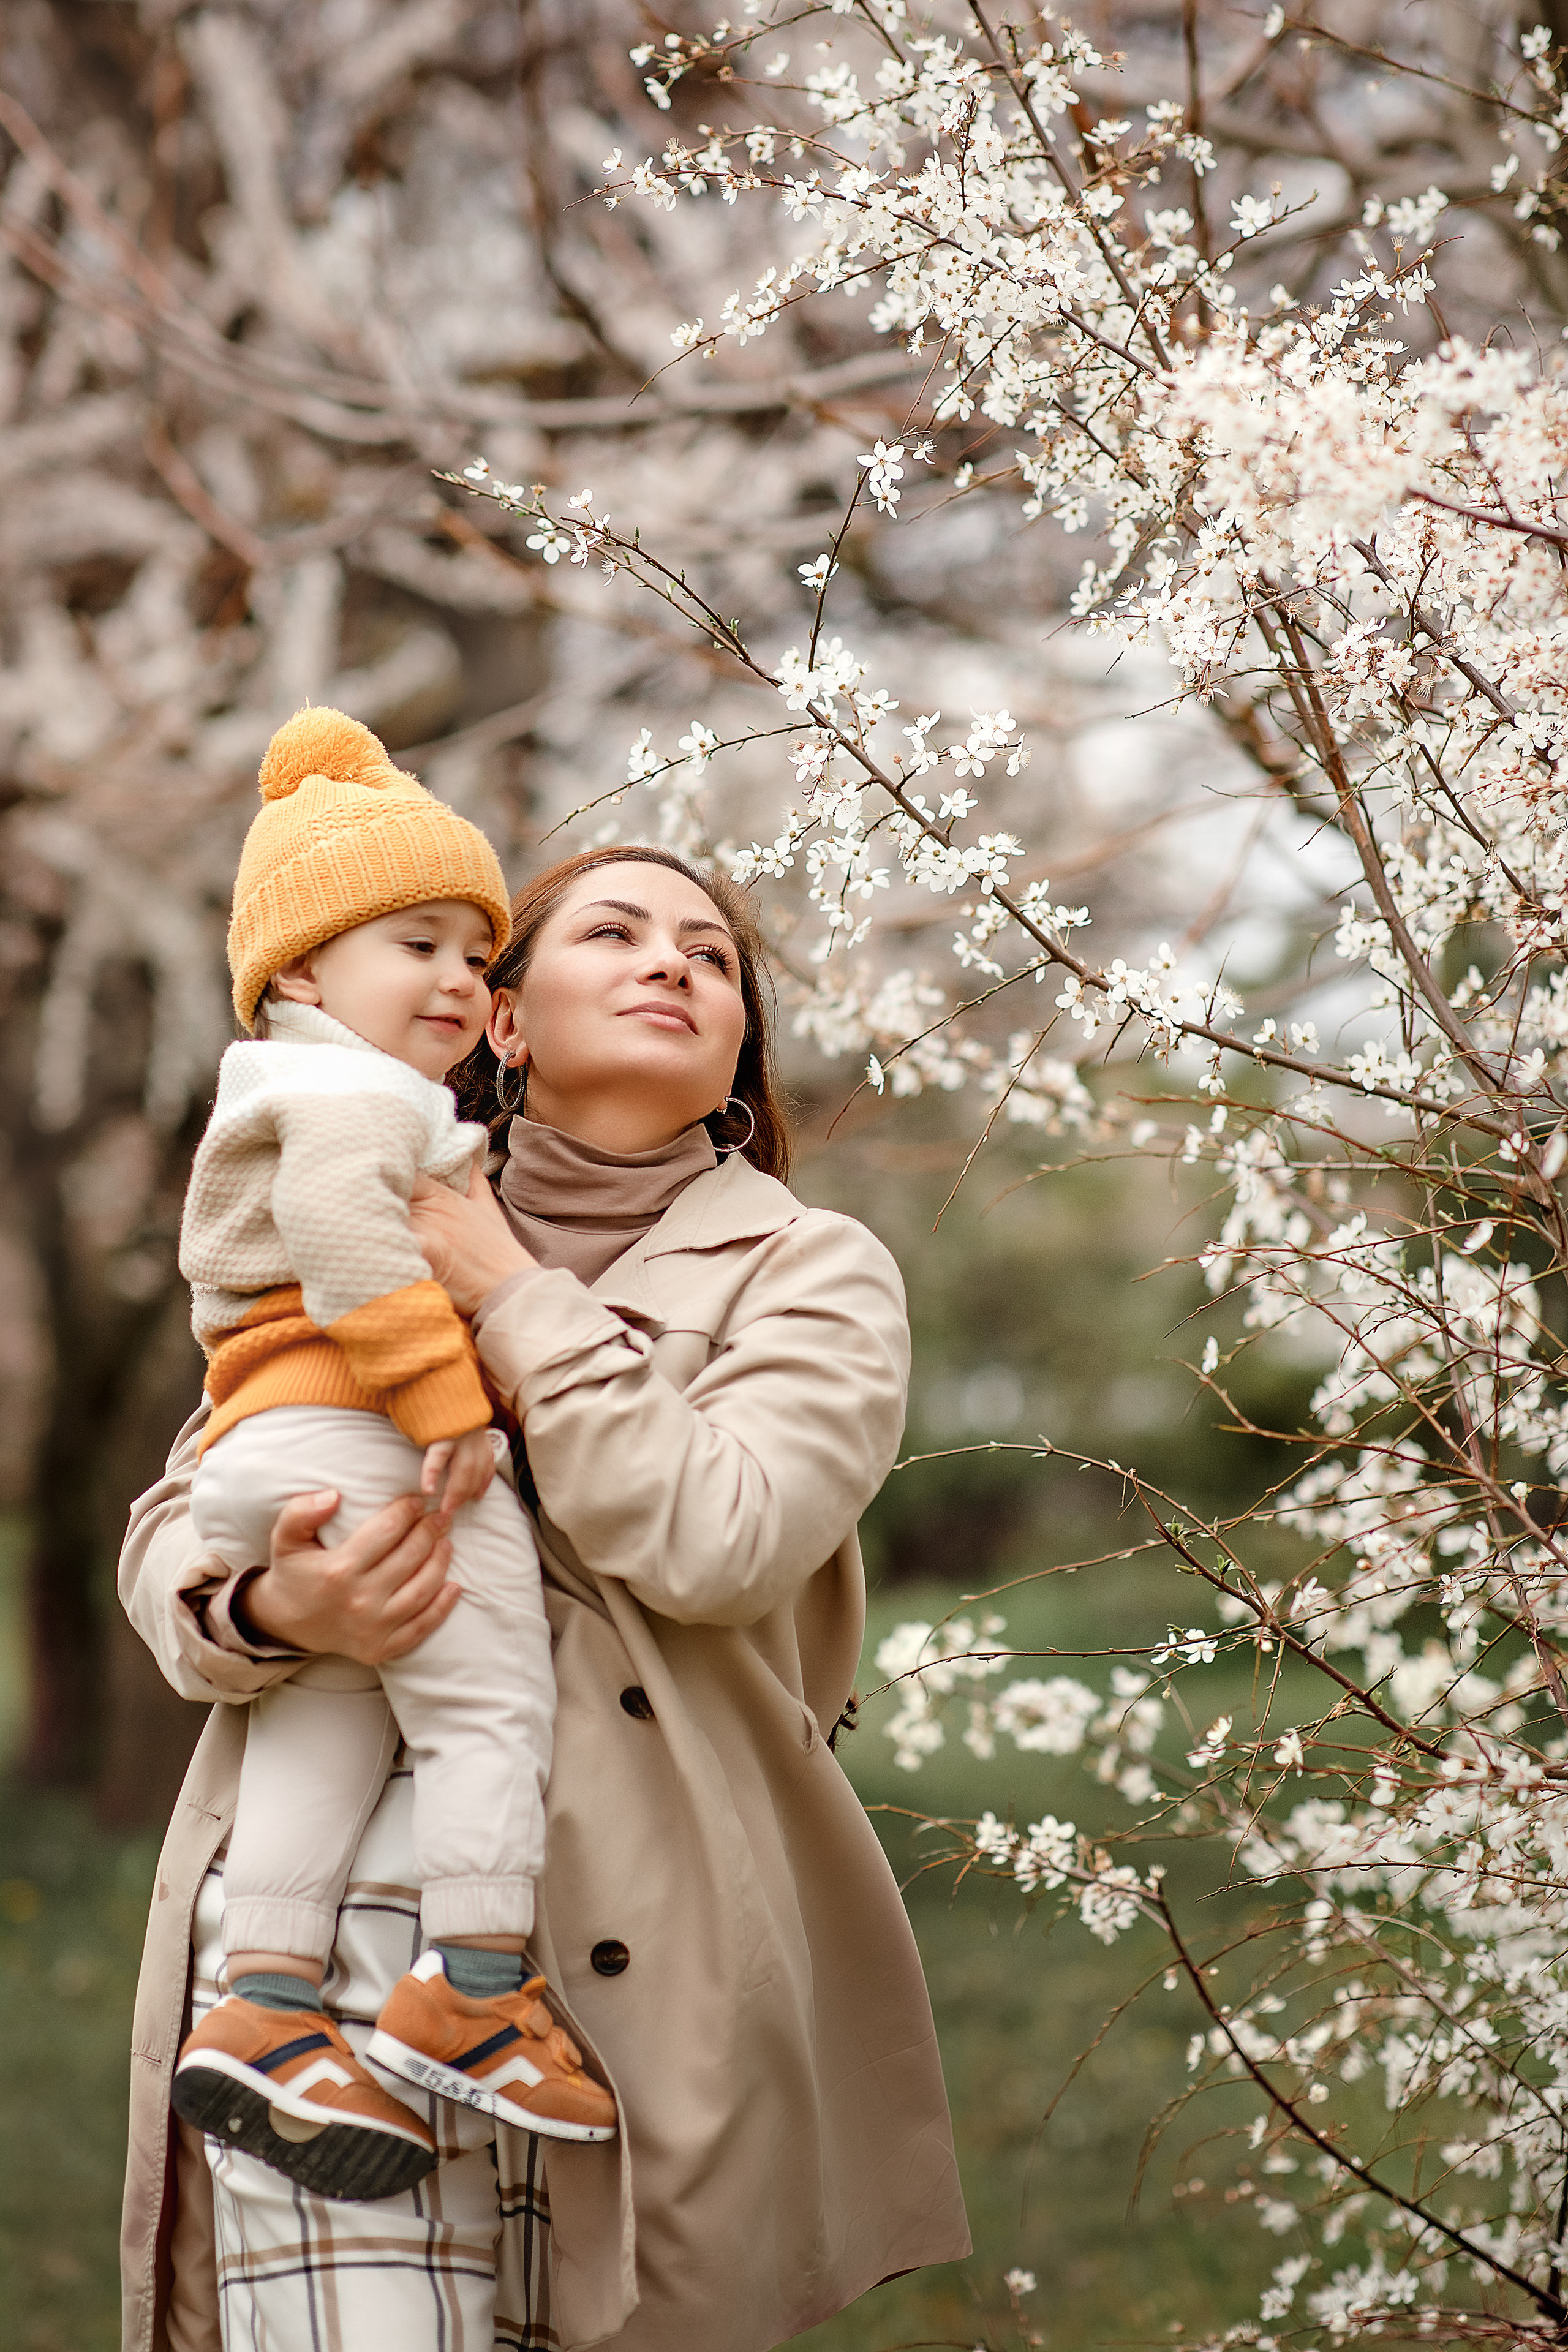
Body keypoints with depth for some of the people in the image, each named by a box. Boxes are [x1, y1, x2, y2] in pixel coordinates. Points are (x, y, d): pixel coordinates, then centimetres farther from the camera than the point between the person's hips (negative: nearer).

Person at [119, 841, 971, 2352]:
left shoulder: (809, 1276, 9)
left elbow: (717, 1541, -9)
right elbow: (176, 1525, 14)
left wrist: (511, 1300, -3)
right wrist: (272, 1610, -9)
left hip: (622, 1930, -1)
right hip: (327, 1874, 1)